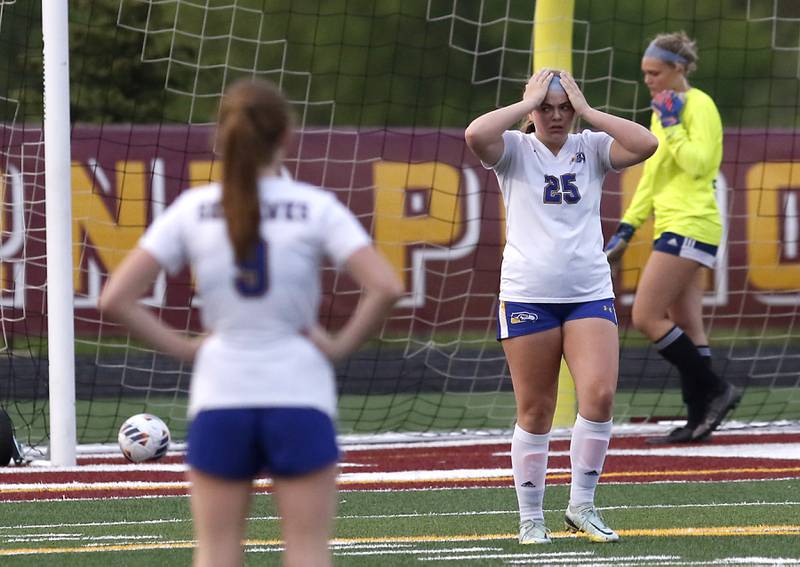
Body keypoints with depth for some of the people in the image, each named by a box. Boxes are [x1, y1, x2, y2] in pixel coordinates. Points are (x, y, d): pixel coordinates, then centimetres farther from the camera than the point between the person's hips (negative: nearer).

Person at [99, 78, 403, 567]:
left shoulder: (193, 209, 0)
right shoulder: (315, 207, -5)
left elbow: (116, 299, -4)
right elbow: (386, 287, -14)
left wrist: (180, 346, 4)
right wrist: (343, 344, -2)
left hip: (221, 398, 2)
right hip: (299, 396, -2)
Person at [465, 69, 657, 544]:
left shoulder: (592, 148, 7)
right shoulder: (515, 150, 2)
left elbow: (646, 144, -10)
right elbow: (476, 135, -20)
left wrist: (586, 110, -7)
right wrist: (528, 103, -11)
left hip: (590, 293, 2)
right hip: (527, 295, -2)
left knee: (600, 395, -13)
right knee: (535, 413, 2)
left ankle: (582, 505, 2)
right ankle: (531, 518, 11)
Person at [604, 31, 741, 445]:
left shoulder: (698, 105, -9)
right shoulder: (663, 111, 19)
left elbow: (697, 162, -21)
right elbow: (651, 179, 24)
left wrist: (671, 125, -17)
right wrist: (626, 230, 21)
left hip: (690, 226, -10)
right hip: (675, 228, 10)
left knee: (645, 317, -13)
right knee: (687, 329, 5)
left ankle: (714, 391, -9)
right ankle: (699, 418, 3)